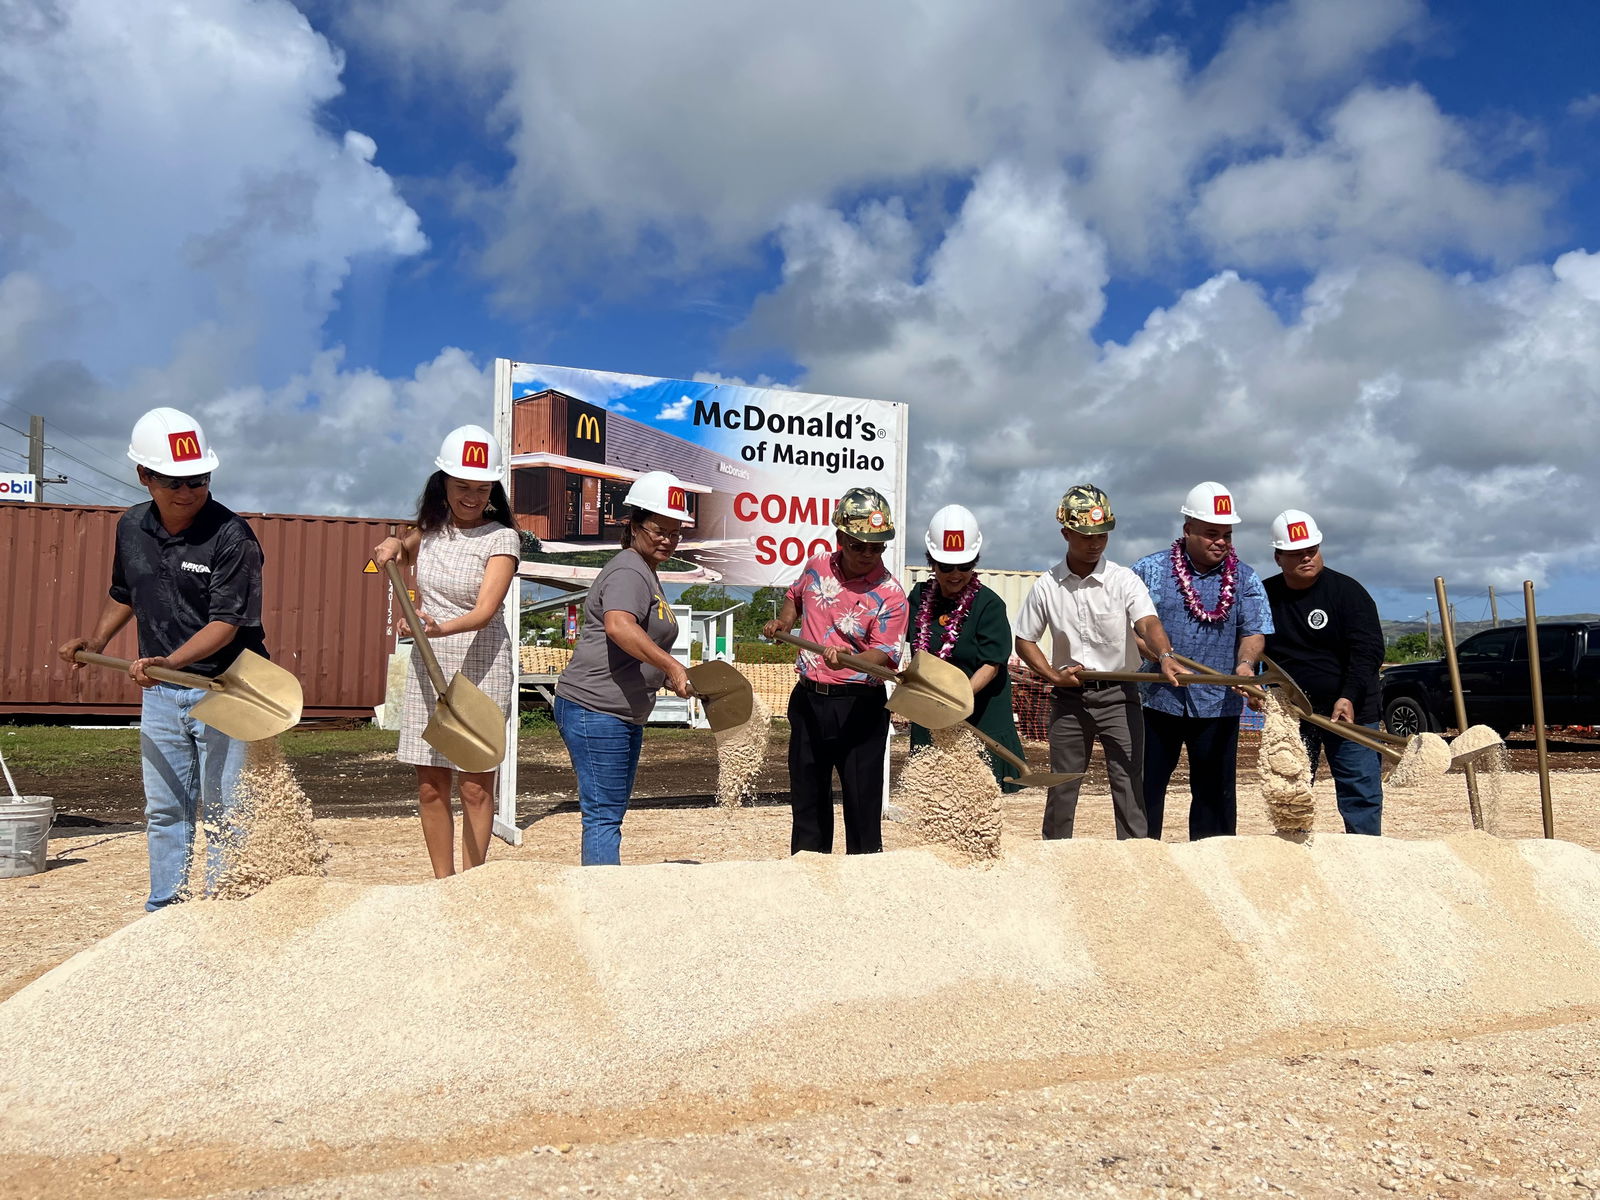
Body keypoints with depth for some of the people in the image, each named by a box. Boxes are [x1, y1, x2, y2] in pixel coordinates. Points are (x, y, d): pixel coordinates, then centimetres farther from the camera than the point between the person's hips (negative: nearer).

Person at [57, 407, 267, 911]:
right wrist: (95, 642, 15)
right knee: (164, 811, 14)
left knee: (221, 812, 0)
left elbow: (225, 623, -22)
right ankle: (164, 914, 27)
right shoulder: (132, 528, 5)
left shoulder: (231, 536, -16)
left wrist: (169, 662, -34)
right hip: (159, 693, 6)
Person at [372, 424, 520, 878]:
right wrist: (393, 544, 10)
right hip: (427, 669, 5)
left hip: (481, 669, -5)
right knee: (431, 787, 7)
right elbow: (409, 548, 34)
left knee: (476, 786, 0)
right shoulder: (430, 529, 7)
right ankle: (442, 882, 18)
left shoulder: (501, 538, -9)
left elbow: (485, 610, -22)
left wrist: (443, 628, -41)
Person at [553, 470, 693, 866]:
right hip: (595, 711, -11)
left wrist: (666, 676, 29)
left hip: (624, 714, 11)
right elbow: (618, 626, -35)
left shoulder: (645, 573, 20)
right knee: (604, 814, -8)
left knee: (610, 811, 17)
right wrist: (671, 666, -39)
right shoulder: (629, 572, -14)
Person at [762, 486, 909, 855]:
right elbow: (794, 596, 25)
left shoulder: (889, 594, -13)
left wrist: (849, 659, -39)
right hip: (809, 698, 5)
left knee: (862, 801, -1)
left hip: (859, 705, -5)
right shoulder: (817, 567, 3)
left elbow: (884, 654, -20)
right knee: (807, 798, 15)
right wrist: (783, 622, 7)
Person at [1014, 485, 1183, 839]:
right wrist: (1054, 676, -7)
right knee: (1061, 789, 12)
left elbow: (1148, 624, -23)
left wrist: (1164, 656, -44)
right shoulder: (1046, 586, 0)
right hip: (1068, 698, 2)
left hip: (1119, 695, -2)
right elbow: (1024, 641, 8)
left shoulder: (1124, 580, -7)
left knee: (1129, 786, -3)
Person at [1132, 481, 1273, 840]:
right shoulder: (1150, 570, 2)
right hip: (1157, 700, -1)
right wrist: (1158, 655, -12)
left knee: (1215, 792, 8)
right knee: (1146, 788, 6)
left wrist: (1245, 664, -22)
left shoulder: (1245, 580, 6)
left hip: (1218, 705, 1)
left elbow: (1254, 631, -1)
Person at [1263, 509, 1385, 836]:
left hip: (1349, 713, -3)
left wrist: (1350, 697, -27)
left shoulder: (1348, 591, -7)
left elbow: (1369, 650, -14)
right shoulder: (1265, 596, 3)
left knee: (1360, 796, -4)